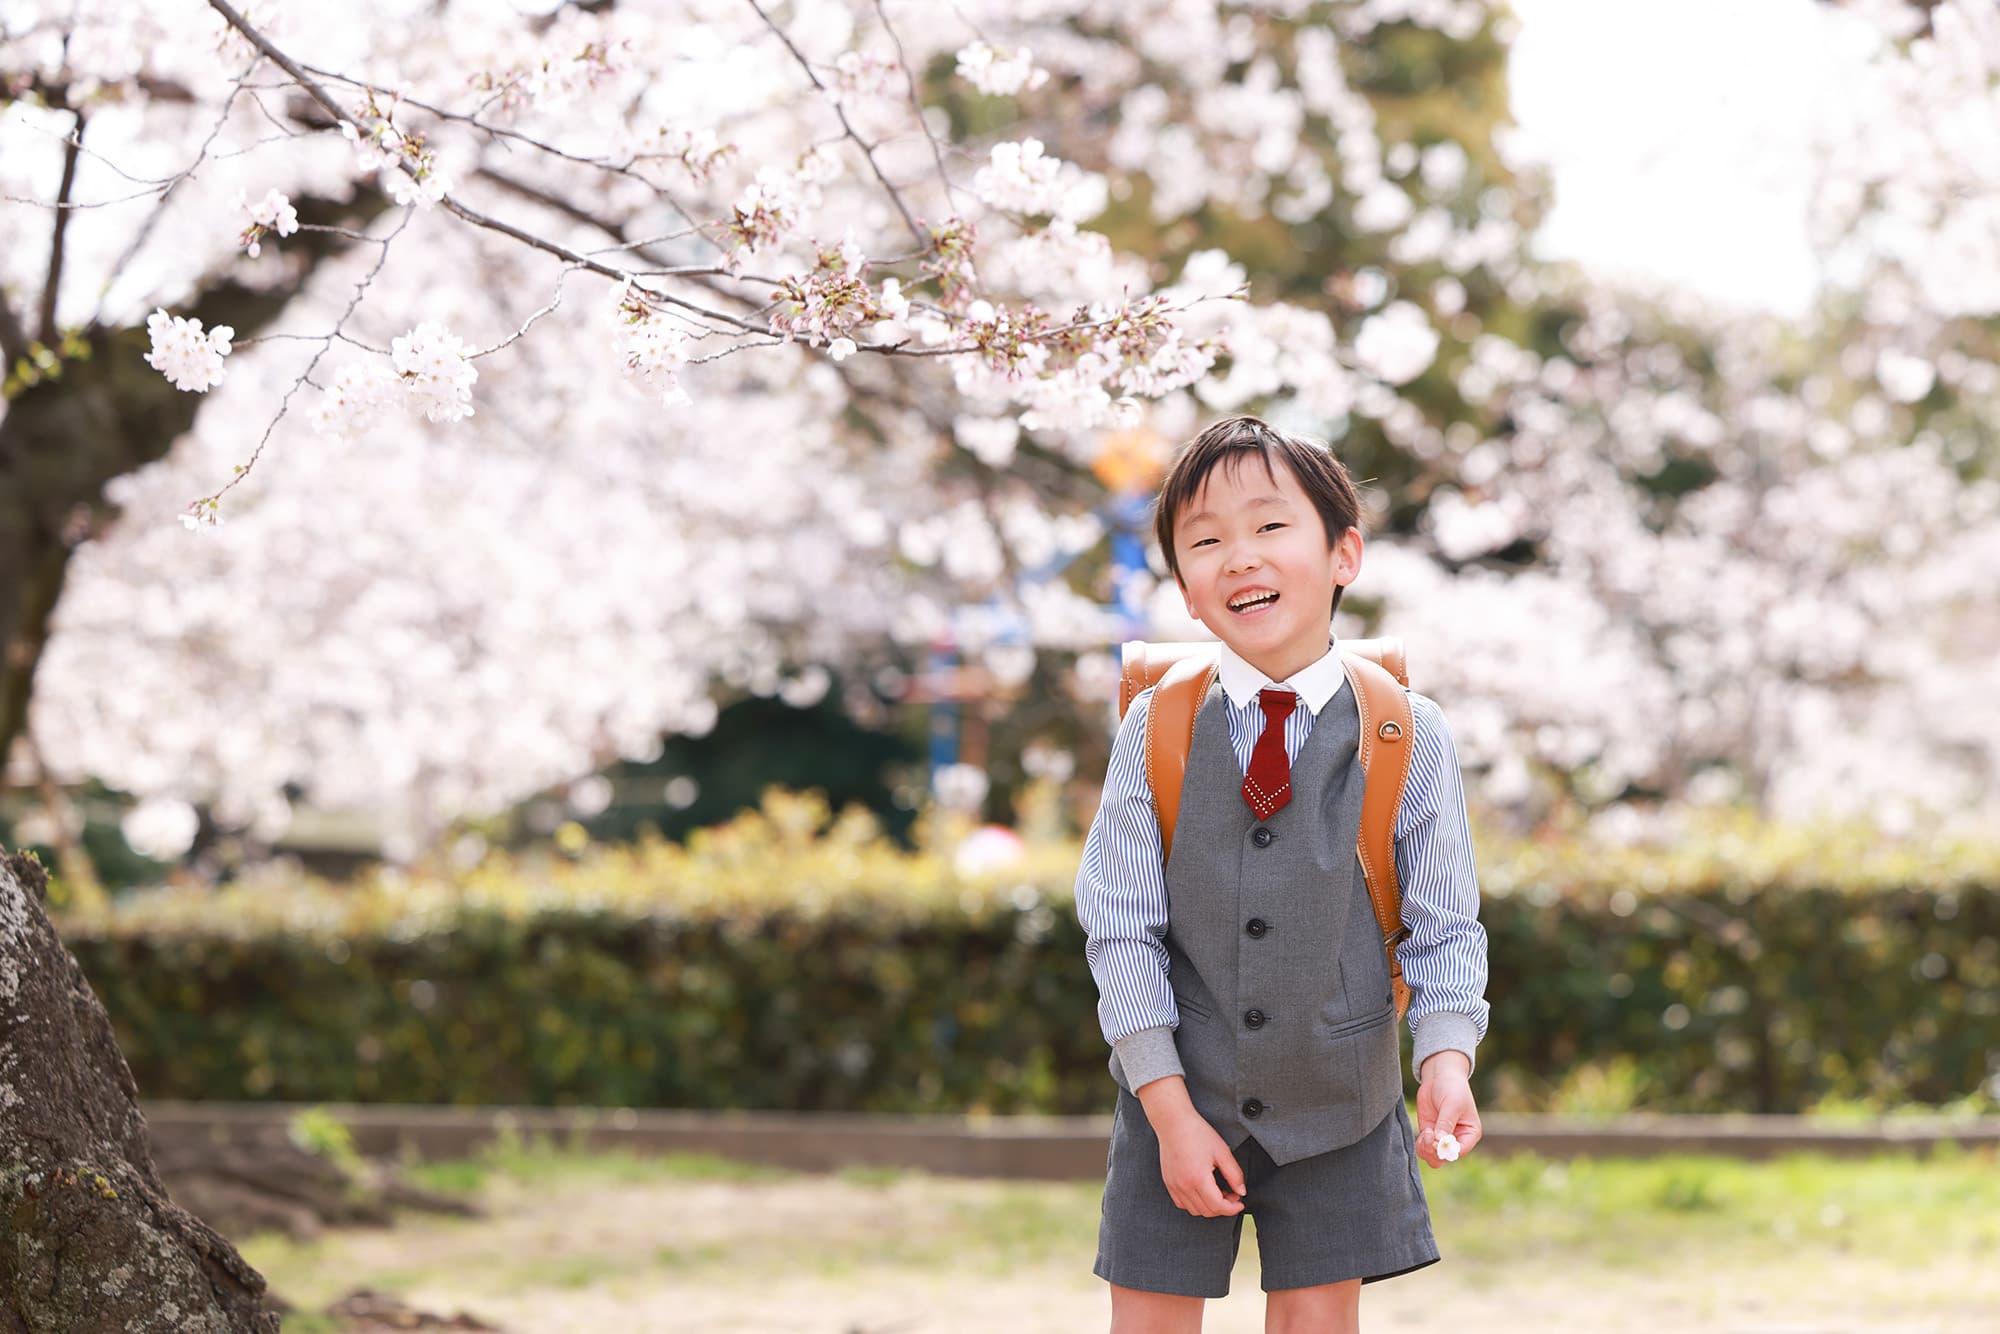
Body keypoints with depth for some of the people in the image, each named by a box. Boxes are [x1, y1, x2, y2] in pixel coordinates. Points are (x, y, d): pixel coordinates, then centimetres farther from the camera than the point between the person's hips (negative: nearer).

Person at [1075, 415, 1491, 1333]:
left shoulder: (1408, 734, -8)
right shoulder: (1153, 735, -8)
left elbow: (1444, 927, -3)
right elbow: (1121, 929, -6)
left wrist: (1446, 1058, -21)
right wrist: (1171, 1109, -11)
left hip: (1337, 1104, 0)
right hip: (1181, 1094, 0)